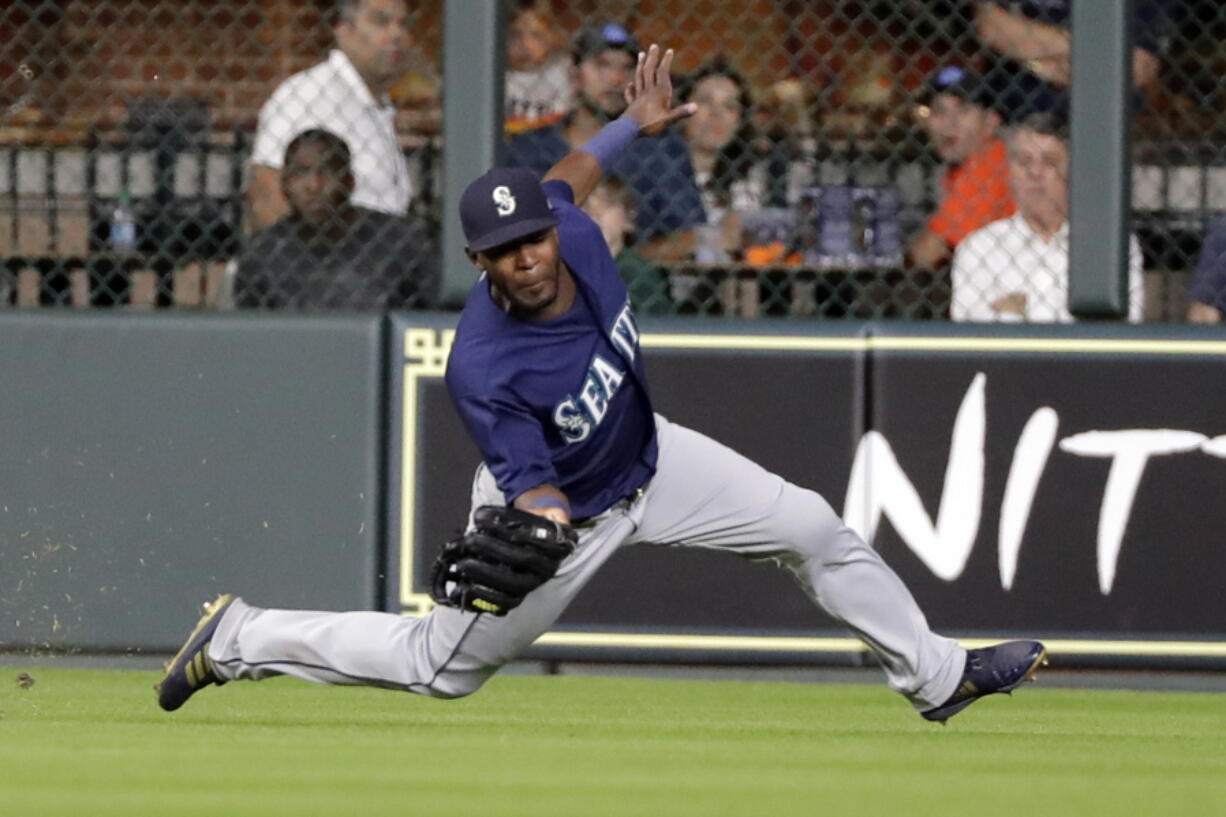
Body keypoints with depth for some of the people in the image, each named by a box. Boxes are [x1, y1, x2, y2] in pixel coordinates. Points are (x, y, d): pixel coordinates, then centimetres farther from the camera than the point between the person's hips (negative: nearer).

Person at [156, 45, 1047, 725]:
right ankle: (238, 639, 24)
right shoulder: (482, 370, -40)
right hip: (560, 513, -6)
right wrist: (527, 539, -54)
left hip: (645, 454, 6)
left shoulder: (575, 233, -23)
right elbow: (536, 490, -34)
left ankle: (935, 675, 23)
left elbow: (566, 179, 3)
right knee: (439, 665, 8)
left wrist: (634, 125, 12)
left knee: (813, 528, 4)